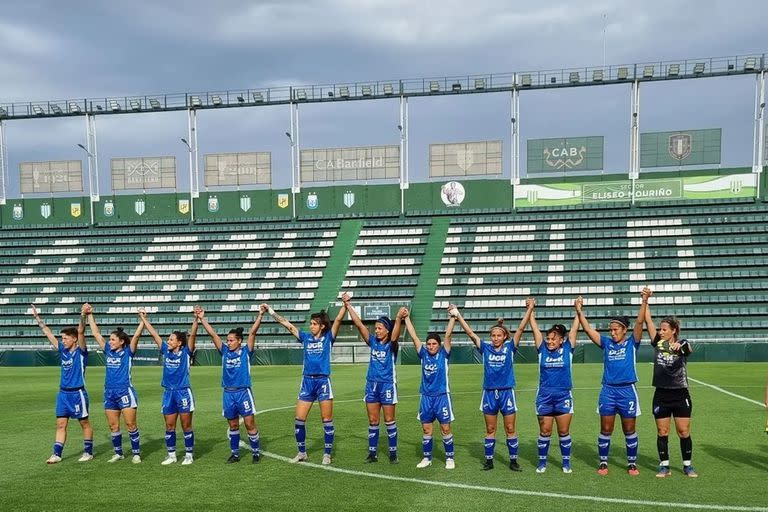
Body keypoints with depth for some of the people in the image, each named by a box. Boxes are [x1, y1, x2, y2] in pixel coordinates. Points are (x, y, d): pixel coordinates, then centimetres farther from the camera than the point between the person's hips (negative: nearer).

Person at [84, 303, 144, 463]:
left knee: (131, 425, -5)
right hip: (109, 393, 6)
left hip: (125, 392, -6)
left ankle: (136, 453, 3)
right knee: (113, 426, 9)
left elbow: (136, 336, -15)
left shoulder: (128, 352, -3)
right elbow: (96, 334, 14)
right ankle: (118, 453, 21)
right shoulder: (108, 351, 11)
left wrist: (143, 320, -24)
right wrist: (89, 315, 14)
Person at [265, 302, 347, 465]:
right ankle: (302, 453, 17)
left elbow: (338, 319, -9)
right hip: (307, 381, 4)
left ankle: (327, 454, 12)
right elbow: (286, 324, 10)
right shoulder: (305, 337, 10)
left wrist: (345, 305, -22)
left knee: (327, 420, 0)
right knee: (299, 419, 2)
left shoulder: (328, 337, 2)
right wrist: (270, 310, 8)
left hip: (323, 381, -3)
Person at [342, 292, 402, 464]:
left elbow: (396, 330, -27)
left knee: (389, 420, 2)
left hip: (387, 385, -5)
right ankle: (372, 453, 16)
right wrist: (348, 305, -5)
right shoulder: (373, 342, 5)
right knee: (373, 421, 8)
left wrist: (399, 319, -48)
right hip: (371, 384, 5)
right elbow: (359, 324, 0)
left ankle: (393, 453, 10)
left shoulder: (391, 344, -6)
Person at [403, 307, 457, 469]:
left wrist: (453, 317, -20)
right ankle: (427, 458, 21)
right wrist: (407, 318, -4)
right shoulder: (423, 354, 3)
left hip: (442, 396, -3)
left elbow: (448, 335, -13)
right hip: (426, 396, 3)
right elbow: (414, 336, 0)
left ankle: (450, 458, 14)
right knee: (426, 429, 9)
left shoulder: (443, 354, -3)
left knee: (445, 428, 1)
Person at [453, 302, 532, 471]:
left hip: (506, 392, -1)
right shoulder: (485, 348, 2)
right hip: (489, 393, 1)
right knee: (490, 429, 9)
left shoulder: (510, 347, 0)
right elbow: (470, 332, -2)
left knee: (510, 429, 5)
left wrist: (529, 310, -16)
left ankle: (513, 460, 15)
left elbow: (520, 329, -8)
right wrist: (457, 315, -8)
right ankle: (489, 460, 18)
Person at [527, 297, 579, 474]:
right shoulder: (543, 349, 1)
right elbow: (535, 329, 1)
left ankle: (566, 462, 18)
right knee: (544, 431, 7)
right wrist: (531, 310, -2)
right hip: (544, 396, 1)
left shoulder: (567, 349, -1)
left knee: (564, 431, 6)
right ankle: (542, 462, 18)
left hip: (564, 396, -1)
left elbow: (574, 329, -2)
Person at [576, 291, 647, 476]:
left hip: (627, 390, -2)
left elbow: (639, 322, -11)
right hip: (608, 391, 2)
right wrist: (579, 311, -7)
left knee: (629, 430, 7)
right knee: (605, 429, 5)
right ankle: (603, 462, 15)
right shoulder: (606, 343, 8)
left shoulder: (632, 343, 2)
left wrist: (644, 303, -22)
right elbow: (587, 329, 2)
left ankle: (632, 463, 19)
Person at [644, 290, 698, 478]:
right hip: (661, 395, 2)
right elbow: (648, 321, -4)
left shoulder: (682, 344, -6)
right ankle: (664, 466, 13)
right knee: (662, 432, 5)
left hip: (680, 395, -2)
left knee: (684, 432, 3)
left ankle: (687, 465, 18)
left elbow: (689, 349, -31)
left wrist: (680, 345, -54)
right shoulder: (658, 343, 1)